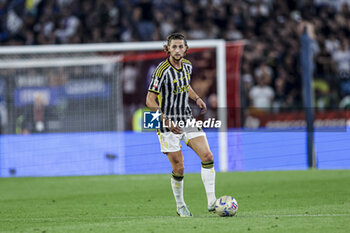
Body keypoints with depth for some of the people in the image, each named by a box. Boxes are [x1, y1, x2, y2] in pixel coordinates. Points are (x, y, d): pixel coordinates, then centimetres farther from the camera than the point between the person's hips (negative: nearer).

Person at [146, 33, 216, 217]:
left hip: (187, 119, 6)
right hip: (168, 124, -6)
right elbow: (150, 101, -16)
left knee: (207, 156, -9)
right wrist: (166, 121, -27)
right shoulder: (162, 71, -17)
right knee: (179, 169, -4)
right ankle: (180, 207, 17)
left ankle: (211, 202, -5)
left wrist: (197, 99, 6)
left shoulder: (187, 65, 4)